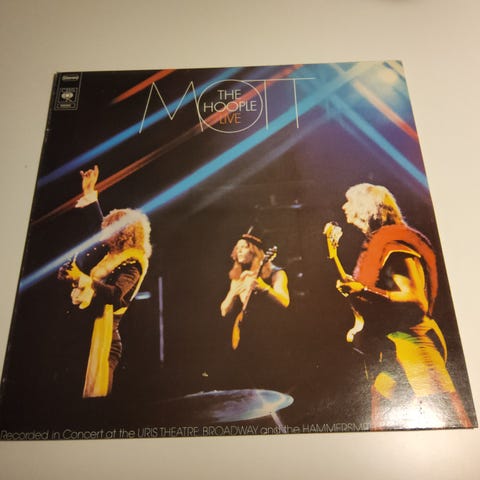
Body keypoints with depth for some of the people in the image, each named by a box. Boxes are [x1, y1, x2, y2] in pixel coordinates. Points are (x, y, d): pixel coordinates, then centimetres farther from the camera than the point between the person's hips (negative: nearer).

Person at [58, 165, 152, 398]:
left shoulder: (132, 263, -13)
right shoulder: (113, 252, 11)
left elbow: (117, 294, -28)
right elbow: (99, 223, 24)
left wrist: (89, 283, -42)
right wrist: (89, 192, 27)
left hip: (103, 330, -8)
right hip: (85, 326, 9)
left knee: (95, 391, -6)